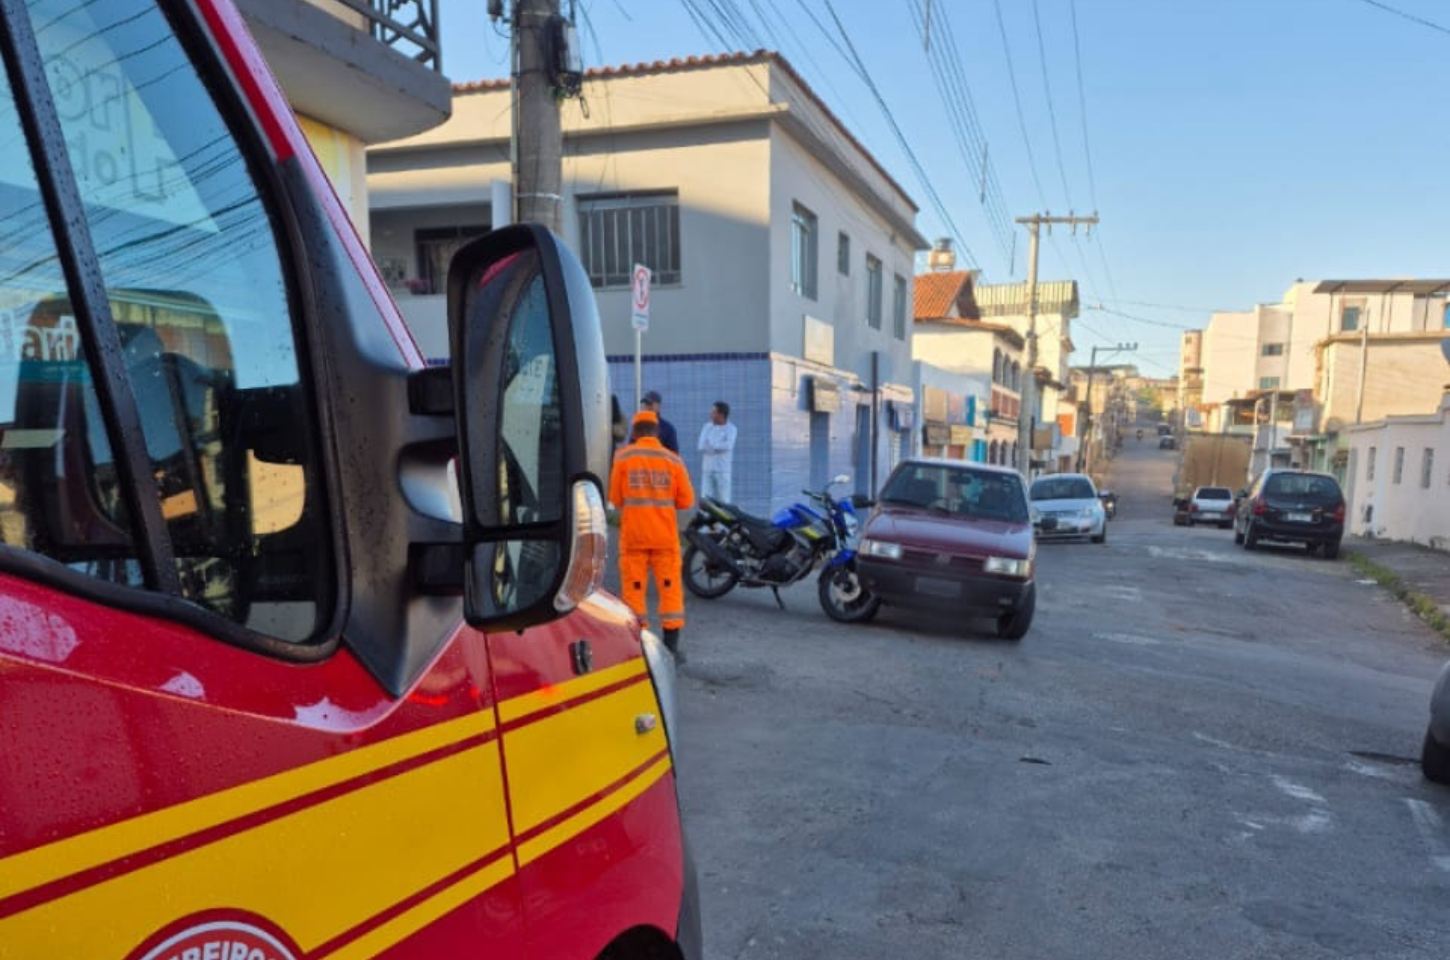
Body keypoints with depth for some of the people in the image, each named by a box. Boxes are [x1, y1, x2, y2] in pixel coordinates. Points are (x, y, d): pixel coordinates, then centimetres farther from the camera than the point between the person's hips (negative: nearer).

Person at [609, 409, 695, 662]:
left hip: (632, 534, 0)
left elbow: (615, 498, 2)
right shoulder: (673, 460, -1)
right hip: (665, 536, 1)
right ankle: (671, 647, 8)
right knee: (670, 588, 8)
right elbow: (686, 500, 0)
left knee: (634, 589, 7)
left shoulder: (623, 457, -2)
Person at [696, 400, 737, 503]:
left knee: (723, 500, -2)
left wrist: (710, 445, -7)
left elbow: (728, 446, -17)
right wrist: (719, 447, -12)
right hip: (707, 468, 3)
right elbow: (701, 446, -1)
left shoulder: (730, 428, -2)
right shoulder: (707, 427, 9)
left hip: (722, 469, -3)